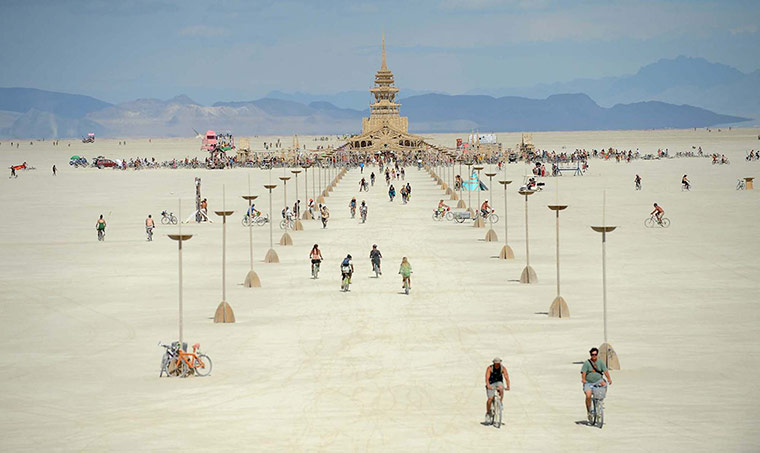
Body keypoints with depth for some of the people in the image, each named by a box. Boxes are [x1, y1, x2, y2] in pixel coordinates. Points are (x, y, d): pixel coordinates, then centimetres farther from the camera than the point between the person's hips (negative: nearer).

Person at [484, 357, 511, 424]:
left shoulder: (503, 368, -14)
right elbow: (487, 378, -27)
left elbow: (506, 377, -22)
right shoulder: (489, 368, -18)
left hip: (499, 382, 1)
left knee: (501, 389, -35)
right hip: (491, 383, -1)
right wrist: (488, 385, -45)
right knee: (490, 399, -13)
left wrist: (507, 386, -37)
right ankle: (488, 413, 3)